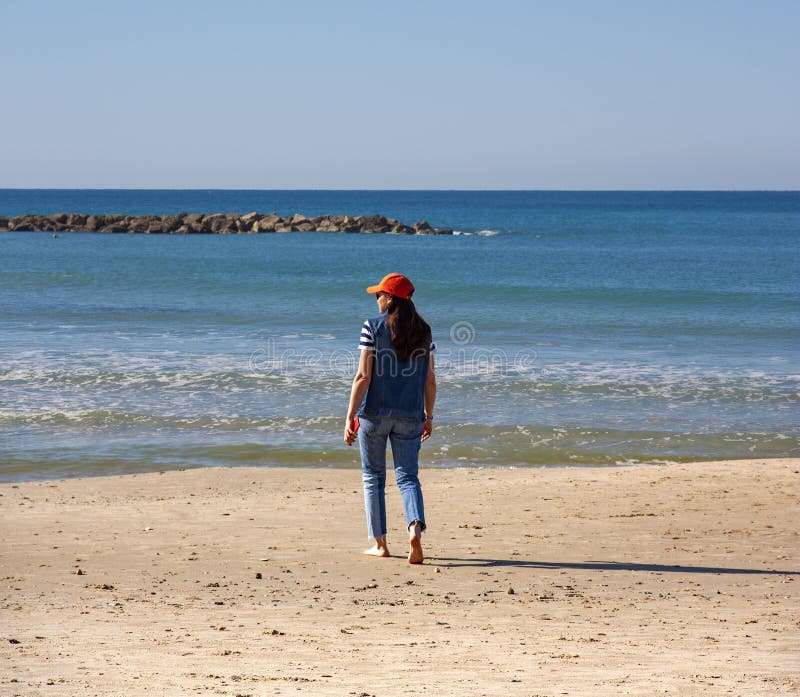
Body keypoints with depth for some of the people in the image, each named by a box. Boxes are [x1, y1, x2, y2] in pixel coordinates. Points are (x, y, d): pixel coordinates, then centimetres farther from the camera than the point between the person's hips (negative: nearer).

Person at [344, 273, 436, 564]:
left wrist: (350, 417, -8)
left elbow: (363, 377, -11)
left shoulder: (373, 327, -7)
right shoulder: (423, 331, 5)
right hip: (410, 415, 3)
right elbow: (430, 380, 7)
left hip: (375, 412, -3)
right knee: (407, 476, 6)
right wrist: (429, 417, 17)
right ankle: (415, 527, -20)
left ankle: (379, 543, 13)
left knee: (373, 477, 11)